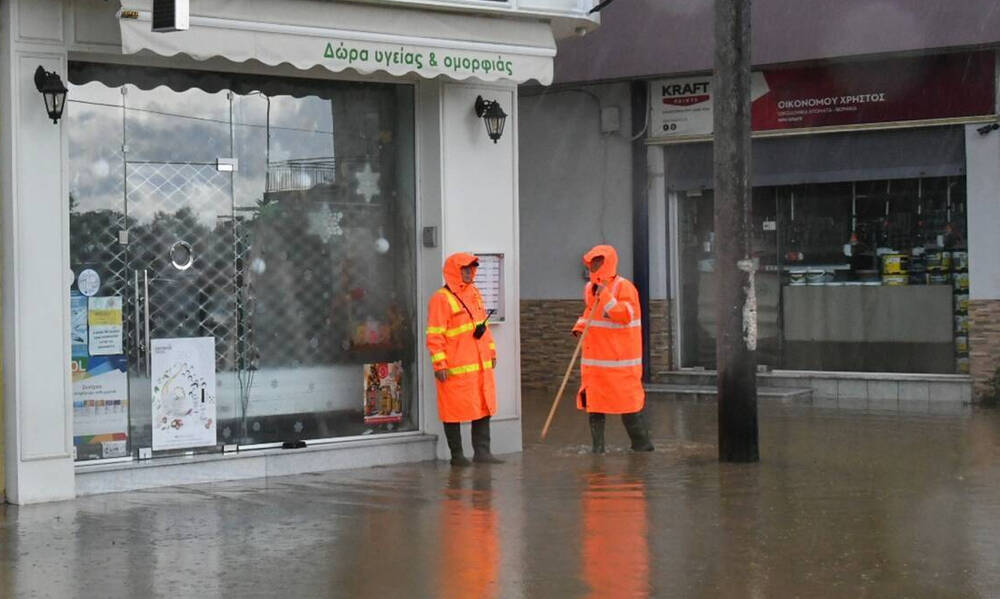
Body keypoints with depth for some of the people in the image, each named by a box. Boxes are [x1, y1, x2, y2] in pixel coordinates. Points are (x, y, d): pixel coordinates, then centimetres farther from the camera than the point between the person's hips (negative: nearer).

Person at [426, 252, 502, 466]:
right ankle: (457, 455, 9)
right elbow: (434, 335, -12)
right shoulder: (441, 298, -9)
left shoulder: (475, 294, 16)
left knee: (484, 408, 8)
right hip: (456, 369, -8)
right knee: (455, 411, 1)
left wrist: (491, 352, 21)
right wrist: (439, 364, -17)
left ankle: (482, 452, 15)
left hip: (481, 365, 8)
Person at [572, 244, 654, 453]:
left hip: (620, 359, -7)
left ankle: (642, 445, 9)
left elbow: (626, 315, -22)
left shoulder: (624, 287, -10)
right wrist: (580, 326, 9)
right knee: (593, 401, 7)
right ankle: (598, 448, 14)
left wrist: (606, 296, -26)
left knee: (628, 403, -3)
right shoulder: (589, 288, 13)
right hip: (594, 358, 8)